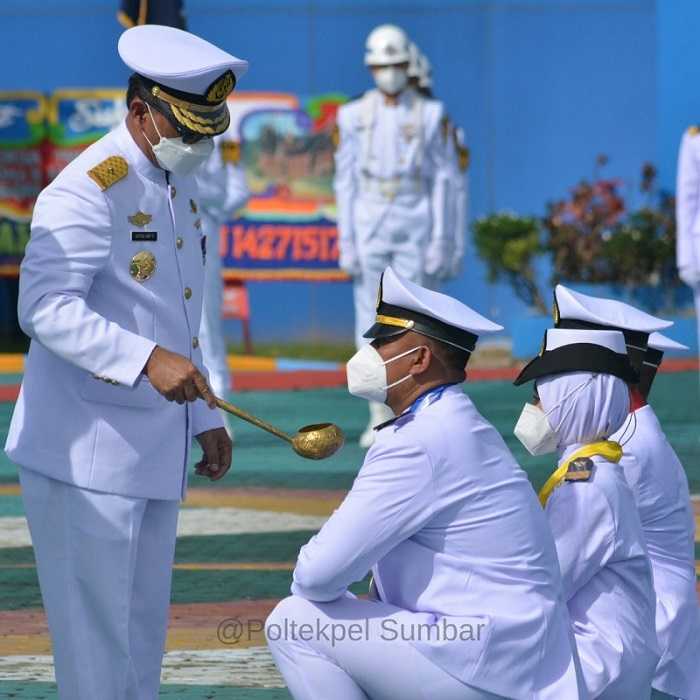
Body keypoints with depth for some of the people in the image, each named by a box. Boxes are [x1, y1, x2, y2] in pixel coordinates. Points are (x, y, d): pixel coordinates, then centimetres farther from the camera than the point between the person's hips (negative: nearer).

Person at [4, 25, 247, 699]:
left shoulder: (178, 189, 15)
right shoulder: (87, 190, -16)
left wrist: (205, 419, 20)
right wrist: (149, 360, -34)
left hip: (154, 452, 9)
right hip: (85, 451, -9)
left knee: (143, 624, 13)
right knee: (95, 628, -7)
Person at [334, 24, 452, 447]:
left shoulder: (427, 115, 1)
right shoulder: (356, 116, 2)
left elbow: (439, 179, 1)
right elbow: (346, 180, 3)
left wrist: (439, 239, -6)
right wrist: (346, 241, -3)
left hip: (414, 224, -1)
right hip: (369, 222, 1)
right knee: (372, 323, 0)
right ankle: (380, 419, 7)